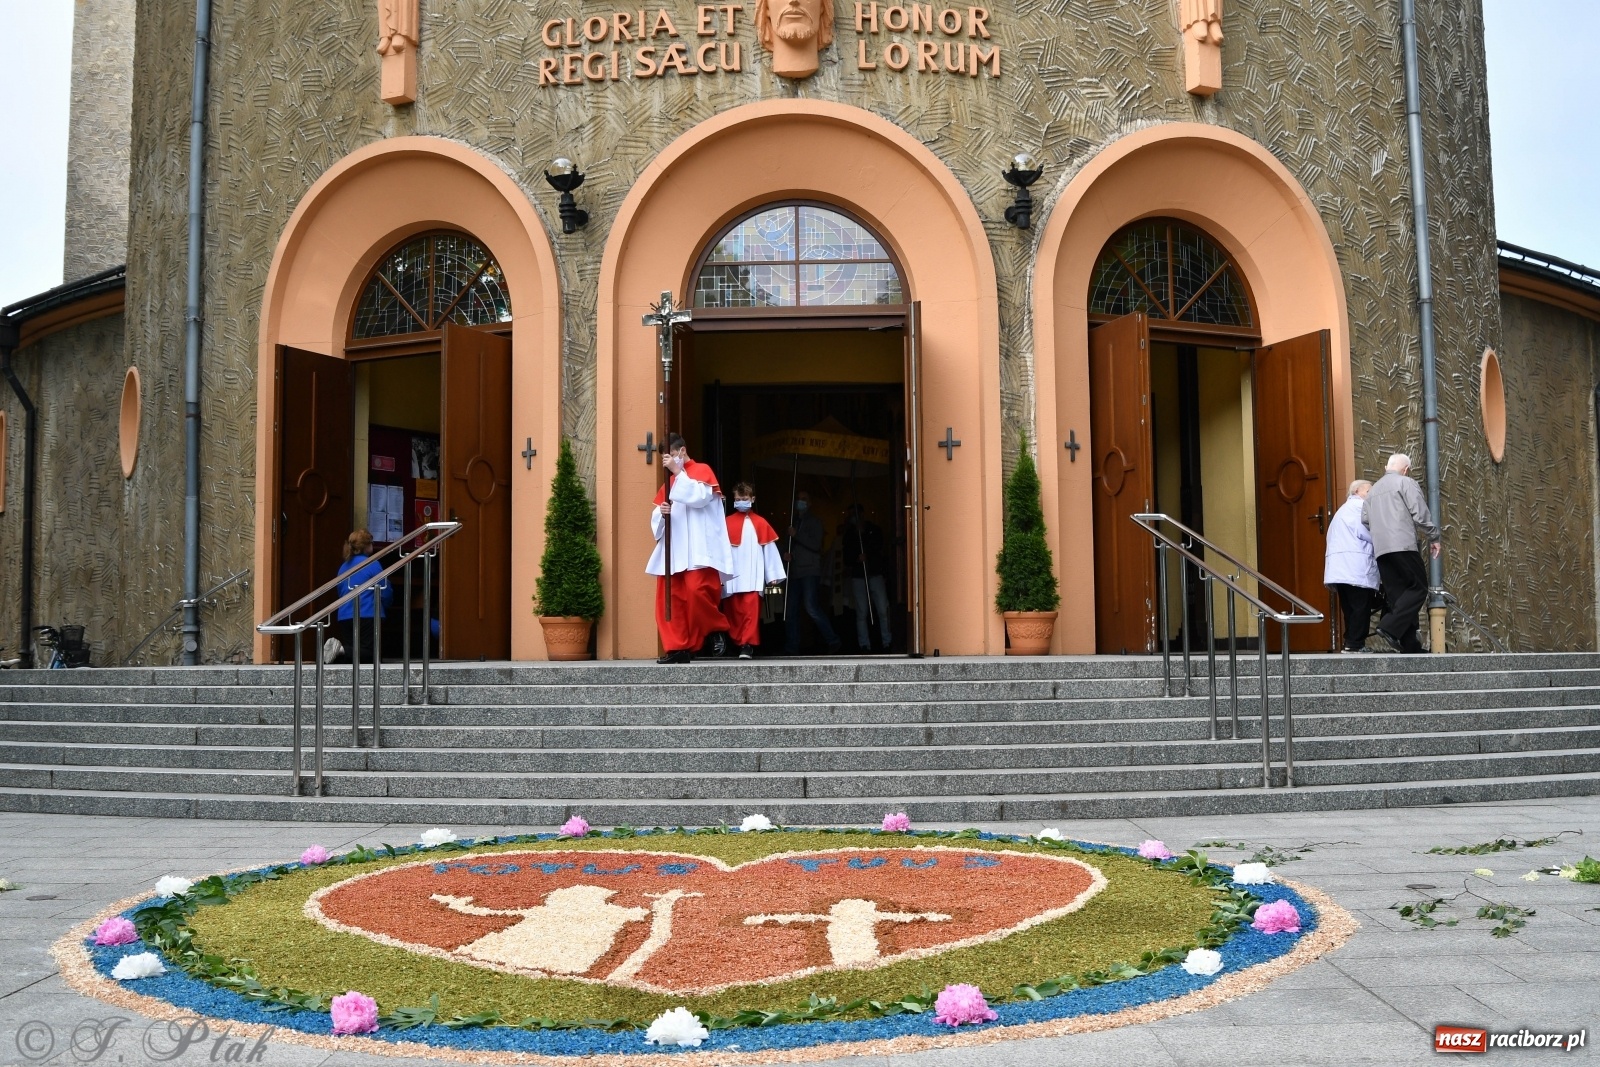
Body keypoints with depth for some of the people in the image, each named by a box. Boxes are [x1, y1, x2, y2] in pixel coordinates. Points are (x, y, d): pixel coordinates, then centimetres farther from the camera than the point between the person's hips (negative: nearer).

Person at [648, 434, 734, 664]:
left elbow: (699, 497, -14)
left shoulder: (702, 471, 6)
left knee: (696, 591, -20)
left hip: (698, 550, -6)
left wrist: (678, 472, -11)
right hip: (672, 551, 6)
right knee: (669, 598, -3)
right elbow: (656, 518, 18)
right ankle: (677, 647, -1)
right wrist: (661, 513, -5)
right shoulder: (669, 482, 22)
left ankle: (718, 630, 2)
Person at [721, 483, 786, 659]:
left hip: (752, 578, -2)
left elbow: (770, 550, 6)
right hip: (731, 577, 2)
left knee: (750, 611, -11)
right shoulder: (727, 523, 8)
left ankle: (748, 645, -12)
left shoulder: (760, 524, 5)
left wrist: (773, 576, 3)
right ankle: (740, 644, 16)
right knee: (734, 613, 6)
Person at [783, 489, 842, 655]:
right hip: (795, 572, 7)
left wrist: (796, 535, -12)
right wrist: (786, 555, 1)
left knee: (811, 607, -19)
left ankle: (833, 640, -14)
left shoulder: (814, 522, 3)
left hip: (810, 571, -6)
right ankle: (792, 648, 7)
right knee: (791, 610, 2)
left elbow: (816, 545, -9)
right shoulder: (793, 522, 22)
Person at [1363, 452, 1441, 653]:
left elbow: (1364, 519, 17)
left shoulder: (1373, 490, 23)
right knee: (1418, 587, -1)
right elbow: (1421, 514, -4)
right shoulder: (1406, 483, 2)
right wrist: (1433, 537, 5)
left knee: (1397, 595, 6)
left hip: (1380, 549, 7)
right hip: (1403, 545, -7)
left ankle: (1409, 644, 1)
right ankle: (1390, 627, -18)